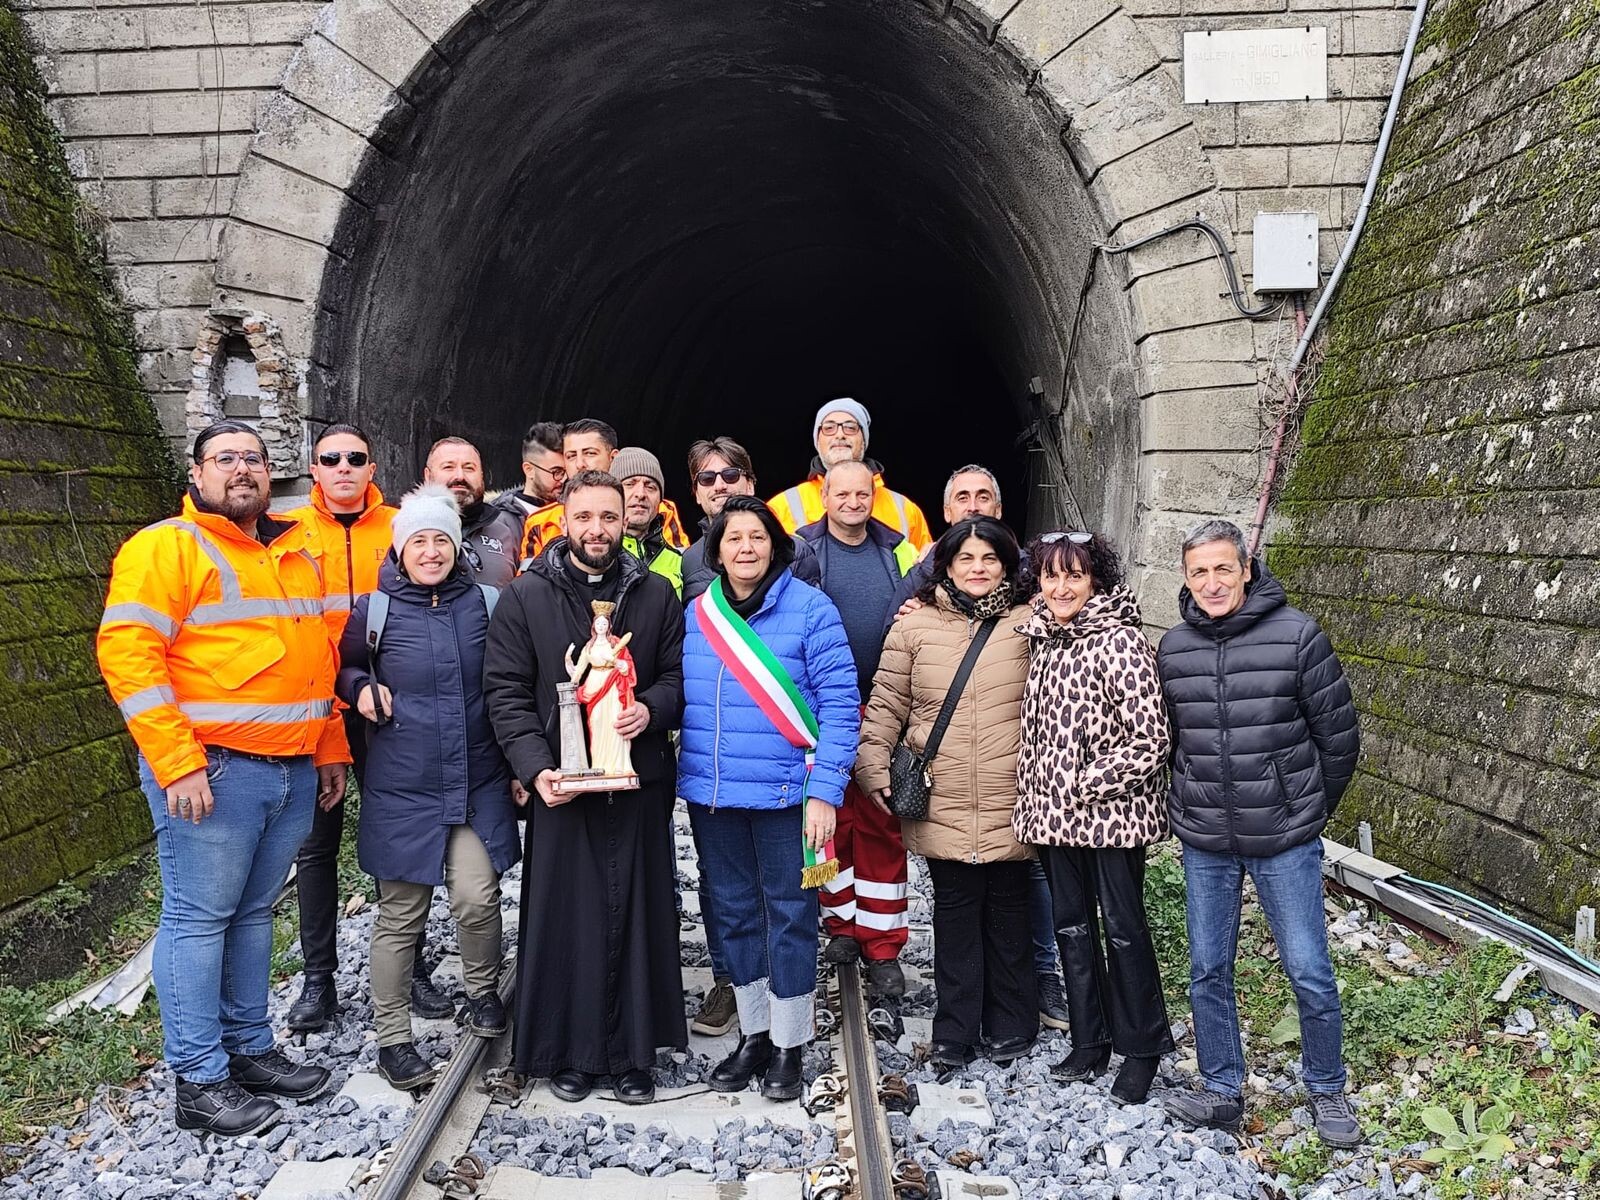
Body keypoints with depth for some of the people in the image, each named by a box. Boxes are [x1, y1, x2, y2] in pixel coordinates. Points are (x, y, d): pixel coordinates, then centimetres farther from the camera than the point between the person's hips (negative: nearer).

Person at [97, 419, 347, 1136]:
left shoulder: (298, 555, 16)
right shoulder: (166, 547, -6)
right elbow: (126, 653, -15)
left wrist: (330, 753, 17)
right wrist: (177, 764, -20)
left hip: (294, 773, 7)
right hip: (210, 773, -7)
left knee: (253, 913, 15)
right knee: (199, 918, 1)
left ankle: (249, 1049, 26)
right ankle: (199, 1082, 10)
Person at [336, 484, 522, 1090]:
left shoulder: (485, 604, 2)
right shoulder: (375, 611, -1)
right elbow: (344, 668, 14)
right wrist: (361, 689, -7)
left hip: (478, 784, 1)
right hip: (402, 789, -1)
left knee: (476, 898, -10)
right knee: (401, 913, 5)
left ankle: (482, 991, 20)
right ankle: (392, 1037, 20)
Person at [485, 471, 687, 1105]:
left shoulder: (655, 594, 7)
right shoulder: (526, 596, 2)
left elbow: (678, 673, 11)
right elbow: (506, 691, -1)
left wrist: (653, 708, -11)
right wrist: (535, 767, -13)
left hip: (639, 783, 2)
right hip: (560, 785, -1)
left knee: (637, 915, 6)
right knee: (566, 916, 3)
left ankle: (632, 1053, 19)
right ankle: (570, 1052, 18)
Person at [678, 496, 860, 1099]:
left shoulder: (810, 609, -8)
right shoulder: (696, 614, 6)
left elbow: (840, 705, -10)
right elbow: (682, 700, 13)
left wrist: (824, 792, -16)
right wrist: (689, 778, 5)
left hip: (784, 793, -4)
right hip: (711, 794, 5)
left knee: (789, 914, 5)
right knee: (734, 913, 14)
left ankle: (788, 1045, 21)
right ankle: (753, 1033, 30)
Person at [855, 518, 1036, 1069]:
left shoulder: (1029, 626, 2)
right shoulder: (914, 628, 3)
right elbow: (885, 708, 5)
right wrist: (875, 775, -3)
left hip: (1011, 809, 0)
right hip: (942, 808, 0)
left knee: (1007, 913, 12)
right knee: (955, 914, 9)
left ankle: (1010, 1025, 27)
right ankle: (955, 1032, 20)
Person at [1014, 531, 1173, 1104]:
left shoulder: (1121, 642, -15)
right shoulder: (1042, 637, 5)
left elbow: (1150, 740, -18)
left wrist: (1088, 786, -15)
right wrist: (1037, 795, 9)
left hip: (1112, 813, -6)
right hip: (1054, 812, 7)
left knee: (1123, 928, 5)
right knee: (1073, 926, 14)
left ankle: (1141, 1050, 21)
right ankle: (1089, 1042, 28)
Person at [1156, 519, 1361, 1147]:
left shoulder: (1296, 635, -11)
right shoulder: (1173, 648, 0)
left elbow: (1338, 735, -3)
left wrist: (1308, 810, 5)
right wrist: (1191, 807, 12)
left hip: (1285, 841, -3)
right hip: (1203, 843, 3)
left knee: (1309, 972, 5)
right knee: (1208, 971, 11)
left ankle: (1327, 1091, 26)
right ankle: (1221, 1092, 27)